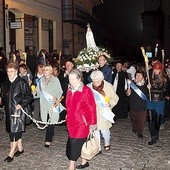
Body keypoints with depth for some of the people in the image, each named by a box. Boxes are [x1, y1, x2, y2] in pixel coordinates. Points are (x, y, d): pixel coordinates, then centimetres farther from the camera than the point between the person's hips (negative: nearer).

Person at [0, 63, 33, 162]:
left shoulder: (22, 83, -8)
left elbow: (29, 97, -7)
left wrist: (22, 105, -17)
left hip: (18, 110, -6)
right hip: (9, 111, 6)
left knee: (15, 131, -7)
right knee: (16, 131, 13)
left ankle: (11, 154, -1)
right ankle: (20, 148, 28)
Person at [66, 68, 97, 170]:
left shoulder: (86, 91, -13)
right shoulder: (70, 90, 6)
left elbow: (92, 108, -11)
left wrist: (92, 124, -11)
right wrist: (68, 118, 13)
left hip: (82, 123, -6)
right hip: (72, 122, 6)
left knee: (75, 143, -5)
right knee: (81, 143, 15)